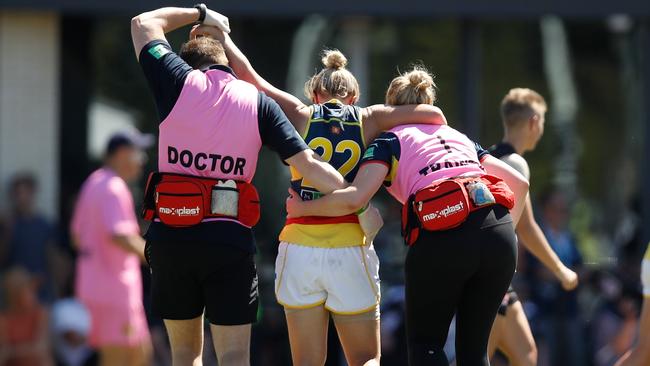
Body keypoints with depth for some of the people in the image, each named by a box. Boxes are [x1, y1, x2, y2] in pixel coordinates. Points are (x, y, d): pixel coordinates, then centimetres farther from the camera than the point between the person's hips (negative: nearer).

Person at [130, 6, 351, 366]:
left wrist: (199, 13, 30)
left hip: (170, 236, 1)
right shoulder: (258, 102, 6)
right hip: (230, 240, 0)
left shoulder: (178, 83, 3)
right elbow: (309, 165, -2)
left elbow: (143, 23, 20)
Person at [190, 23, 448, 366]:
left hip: (299, 248, 1)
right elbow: (434, 116, 4)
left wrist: (222, 37, 21)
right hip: (351, 251, 0)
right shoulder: (368, 120, 6)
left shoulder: (301, 116, 5)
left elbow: (250, 78, 8)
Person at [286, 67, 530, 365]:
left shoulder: (388, 141, 15)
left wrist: (302, 208, 12)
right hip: (500, 236, 4)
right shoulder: (458, 136, 30)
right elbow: (519, 182, 27)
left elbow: (354, 198, -1)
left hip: (442, 238, -4)